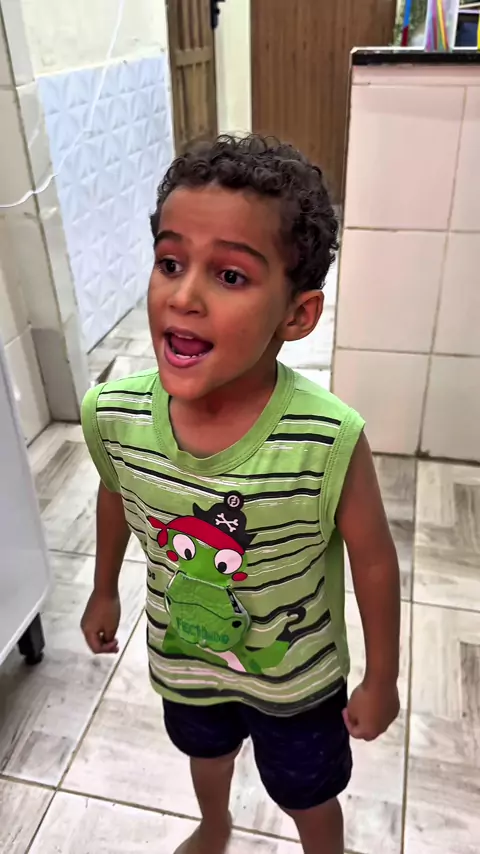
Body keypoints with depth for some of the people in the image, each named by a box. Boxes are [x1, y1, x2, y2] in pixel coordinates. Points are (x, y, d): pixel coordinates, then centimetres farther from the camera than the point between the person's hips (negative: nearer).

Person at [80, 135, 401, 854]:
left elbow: (374, 561, -19)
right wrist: (105, 590, 12)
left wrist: (381, 680, -5)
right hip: (182, 659, 4)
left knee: (308, 796, 28)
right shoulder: (111, 415, -26)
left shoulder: (329, 441, -37)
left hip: (296, 678, -3)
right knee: (206, 750, 36)